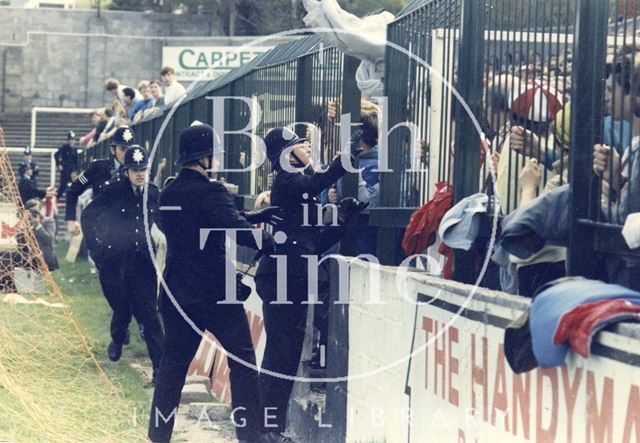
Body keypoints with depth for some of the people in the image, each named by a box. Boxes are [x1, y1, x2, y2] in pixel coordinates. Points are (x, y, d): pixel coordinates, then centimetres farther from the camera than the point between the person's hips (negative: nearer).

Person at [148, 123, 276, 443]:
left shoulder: (168, 194, 9)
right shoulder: (210, 192, -15)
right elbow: (238, 230, -24)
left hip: (177, 293, 7)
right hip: (216, 293, -7)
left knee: (173, 363, 13)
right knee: (242, 359, 3)